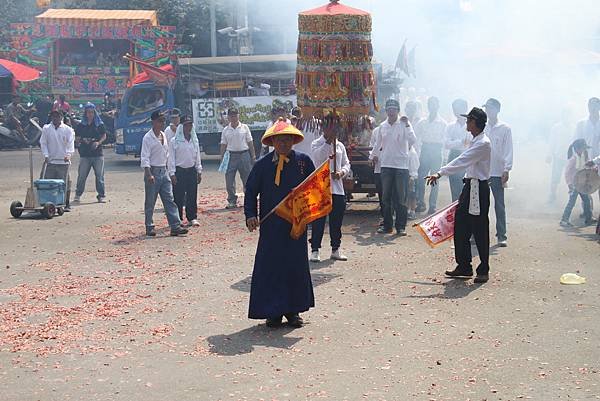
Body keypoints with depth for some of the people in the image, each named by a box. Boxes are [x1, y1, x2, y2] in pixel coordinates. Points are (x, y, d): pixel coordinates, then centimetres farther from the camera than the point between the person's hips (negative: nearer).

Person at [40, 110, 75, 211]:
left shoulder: (67, 129, 3)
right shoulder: (46, 129, 7)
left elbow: (70, 144, -3)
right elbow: (43, 143, 6)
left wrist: (68, 154, -19)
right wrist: (46, 155, -6)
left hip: (63, 161, -1)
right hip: (50, 161, 1)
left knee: (65, 183, 0)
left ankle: (66, 204, 9)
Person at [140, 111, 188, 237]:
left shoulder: (163, 136, 11)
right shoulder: (148, 138, -10)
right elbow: (144, 158, -15)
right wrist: (149, 174, -24)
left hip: (163, 171, 6)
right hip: (153, 171, -6)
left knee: (169, 200, 1)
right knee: (150, 202, 3)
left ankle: (175, 227, -2)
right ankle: (149, 228, 13)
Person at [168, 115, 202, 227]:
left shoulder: (194, 140, 11)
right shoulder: (174, 141, -4)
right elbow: (171, 158, -4)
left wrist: (199, 171, 12)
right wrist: (172, 173, -10)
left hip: (191, 170, 4)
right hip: (179, 171, -4)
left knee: (192, 196, 3)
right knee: (178, 197, -2)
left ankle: (192, 218, 11)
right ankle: (177, 219, 7)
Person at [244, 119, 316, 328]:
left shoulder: (303, 161, 3)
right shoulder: (262, 164, 1)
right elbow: (251, 191, 3)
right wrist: (250, 215, -9)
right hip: (270, 224, -1)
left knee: (296, 265, 7)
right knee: (270, 265, 0)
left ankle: (293, 310, 20)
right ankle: (273, 311, 10)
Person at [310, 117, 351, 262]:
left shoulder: (340, 145, 14)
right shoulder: (317, 143, 0)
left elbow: (346, 164, 13)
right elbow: (318, 157, -20)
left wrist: (342, 172, -7)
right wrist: (329, 141, -23)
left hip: (338, 189, 5)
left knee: (337, 221, 9)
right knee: (318, 220, -4)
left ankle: (335, 249, 19)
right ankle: (315, 250, 2)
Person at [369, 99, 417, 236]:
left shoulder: (404, 124, -4)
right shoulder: (382, 126, 9)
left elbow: (413, 141, -18)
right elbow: (378, 143, 23)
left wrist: (407, 125, -25)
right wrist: (373, 156, 32)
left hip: (401, 166, -4)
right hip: (386, 165, 4)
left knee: (401, 198, 0)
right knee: (386, 197, 8)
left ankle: (401, 226, 7)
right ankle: (387, 225, 17)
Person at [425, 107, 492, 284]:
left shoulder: (483, 143, -16)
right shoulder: (476, 141, 17)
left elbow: (462, 161, -25)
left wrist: (440, 173, -29)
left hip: (479, 188, -10)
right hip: (469, 186, 10)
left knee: (480, 230, -3)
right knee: (460, 228, 10)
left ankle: (483, 270, 6)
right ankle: (464, 266, 18)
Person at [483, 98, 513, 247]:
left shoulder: (504, 128, 0)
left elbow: (508, 150, -3)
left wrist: (506, 169, -11)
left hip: (497, 172, -3)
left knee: (499, 205, 0)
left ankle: (501, 236, 5)